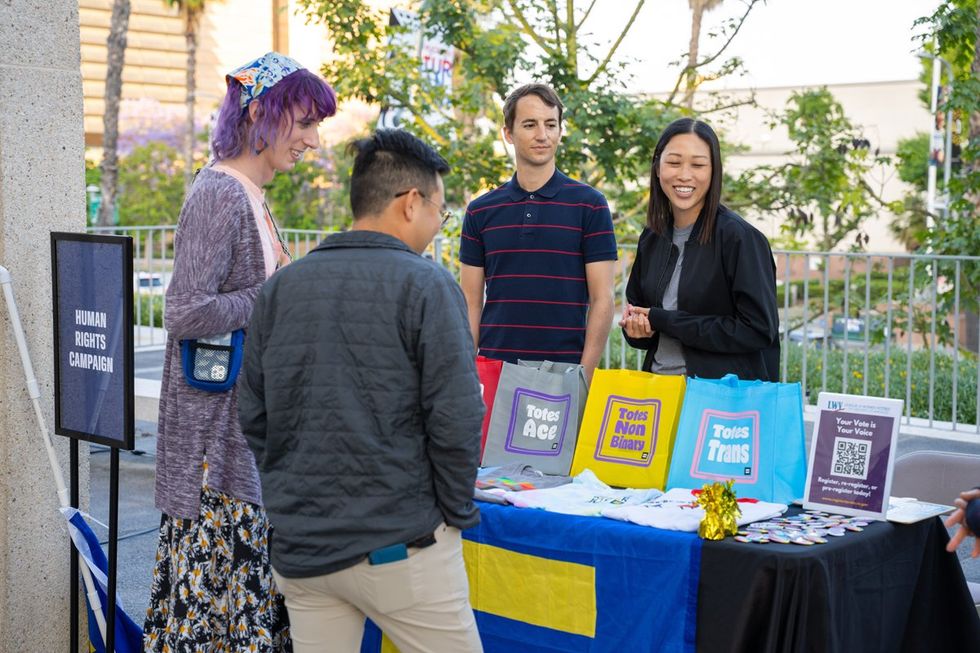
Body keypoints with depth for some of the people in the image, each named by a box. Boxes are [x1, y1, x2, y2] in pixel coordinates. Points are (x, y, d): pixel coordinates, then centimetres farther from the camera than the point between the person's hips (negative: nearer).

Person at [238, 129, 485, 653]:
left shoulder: (280, 288, 6)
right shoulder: (426, 286, -9)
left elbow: (252, 416, 8)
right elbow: (455, 419, -14)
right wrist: (457, 512, 0)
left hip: (299, 546, 5)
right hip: (397, 545, -5)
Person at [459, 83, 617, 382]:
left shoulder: (589, 204, 0)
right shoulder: (481, 211, 8)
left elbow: (602, 300, -3)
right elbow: (471, 303, 9)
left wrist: (584, 377, -11)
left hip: (564, 373, -2)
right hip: (494, 370, 2)